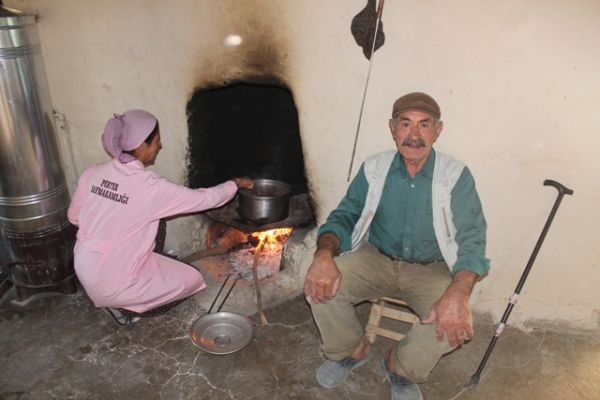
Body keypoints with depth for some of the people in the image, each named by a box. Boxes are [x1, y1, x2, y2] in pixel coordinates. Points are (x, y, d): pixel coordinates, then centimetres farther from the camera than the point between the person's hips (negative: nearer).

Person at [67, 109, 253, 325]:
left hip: (84, 272, 7)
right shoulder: (152, 187, -23)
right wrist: (235, 183, 4)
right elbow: (206, 198, -13)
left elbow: (74, 217, 8)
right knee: (192, 279, 9)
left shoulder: (93, 173, -5)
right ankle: (124, 305, 4)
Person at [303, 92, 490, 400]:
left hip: (430, 270, -1)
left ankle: (400, 366, 5)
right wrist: (324, 254, -25)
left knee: (455, 320, -29)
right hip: (377, 259, 2)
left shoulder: (456, 177, -11)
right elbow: (344, 216, -2)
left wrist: (458, 294, -38)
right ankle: (353, 350, 10)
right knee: (320, 286, -22)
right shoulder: (374, 169, -4)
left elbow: (470, 240, -17)